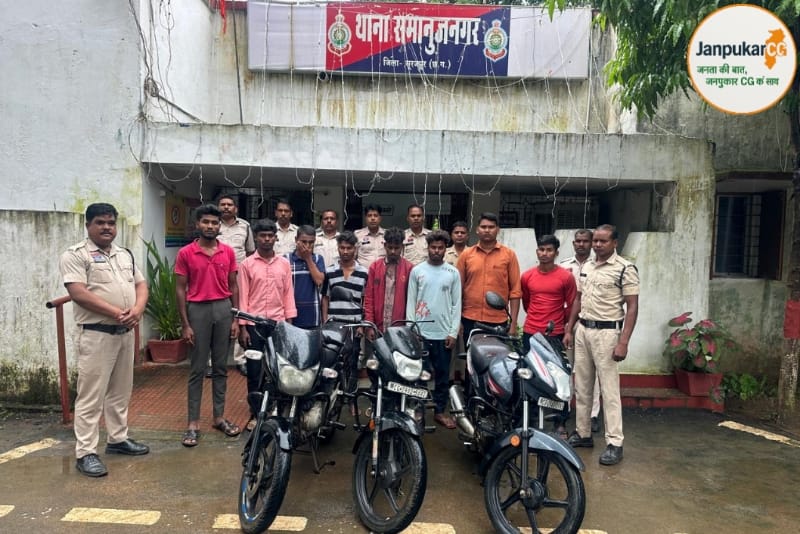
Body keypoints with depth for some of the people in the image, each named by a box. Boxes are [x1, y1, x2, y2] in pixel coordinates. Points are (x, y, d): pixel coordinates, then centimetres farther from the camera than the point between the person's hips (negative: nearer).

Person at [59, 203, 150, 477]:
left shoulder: (125, 255, 14)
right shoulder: (75, 255, -7)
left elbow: (140, 284, 12)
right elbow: (78, 293, -18)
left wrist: (137, 309, -9)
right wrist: (117, 312, -21)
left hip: (125, 333, 7)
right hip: (95, 334, -7)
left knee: (120, 391, 16)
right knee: (91, 395, -2)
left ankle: (118, 439, 29)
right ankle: (85, 452, 7)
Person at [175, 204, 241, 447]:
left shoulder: (228, 252, 4)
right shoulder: (185, 253, -3)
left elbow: (233, 286, 8)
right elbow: (180, 289, -3)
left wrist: (236, 319, 4)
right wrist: (185, 324, -7)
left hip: (223, 309, 3)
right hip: (197, 310, -2)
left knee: (220, 368, 11)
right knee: (197, 370, 4)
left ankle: (219, 417, 22)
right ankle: (193, 423, 13)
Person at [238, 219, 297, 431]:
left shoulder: (284, 263, 7)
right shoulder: (247, 264, 0)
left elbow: (288, 294, 7)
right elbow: (243, 297, -2)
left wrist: (289, 323, 2)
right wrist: (242, 327, -6)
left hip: (278, 324, 2)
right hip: (254, 325, -2)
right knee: (254, 371, 5)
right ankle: (255, 414, 16)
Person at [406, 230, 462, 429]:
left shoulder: (453, 273, 3)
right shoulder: (417, 271, 2)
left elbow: (457, 304, 3)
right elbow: (411, 302, 2)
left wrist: (453, 332, -3)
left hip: (443, 333, 1)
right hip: (420, 332, 0)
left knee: (442, 374, 9)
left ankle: (440, 411, 22)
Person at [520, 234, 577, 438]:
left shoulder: (566, 277, -5)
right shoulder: (527, 276, 4)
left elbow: (572, 306, 3)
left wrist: (558, 322, 7)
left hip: (555, 335, -3)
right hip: (530, 334, 3)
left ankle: (560, 423, 13)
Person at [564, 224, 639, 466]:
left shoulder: (625, 269, -10)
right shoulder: (587, 266, 11)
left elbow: (632, 307, -12)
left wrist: (623, 342, -18)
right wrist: (569, 330, 15)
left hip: (606, 332, -7)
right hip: (582, 330, 7)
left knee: (609, 389, -3)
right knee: (582, 387, 13)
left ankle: (614, 443, 7)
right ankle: (583, 433, 25)